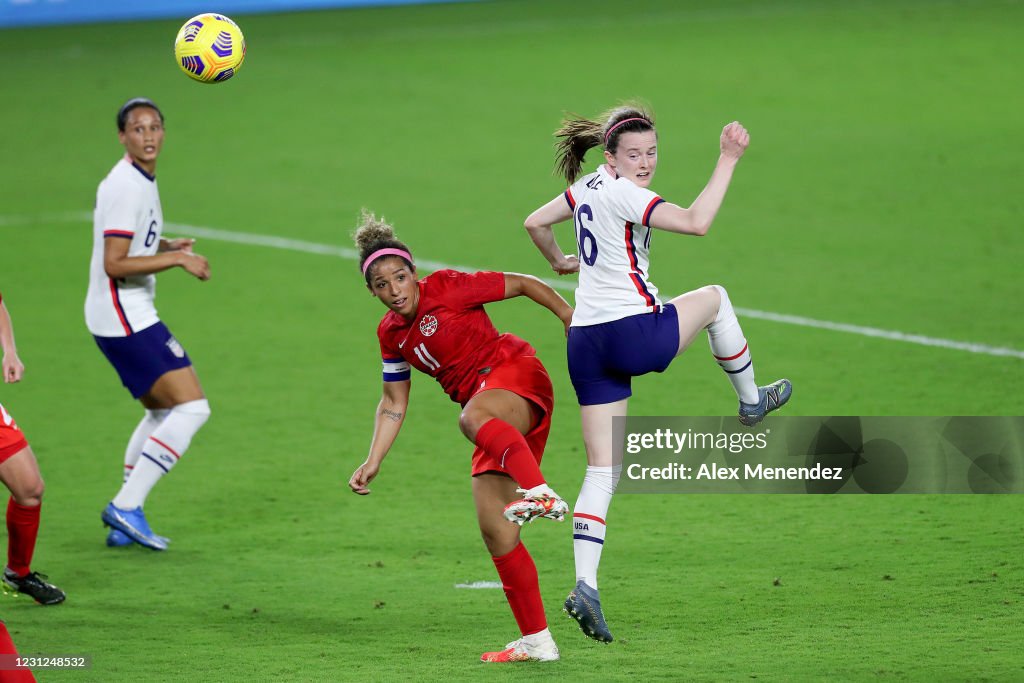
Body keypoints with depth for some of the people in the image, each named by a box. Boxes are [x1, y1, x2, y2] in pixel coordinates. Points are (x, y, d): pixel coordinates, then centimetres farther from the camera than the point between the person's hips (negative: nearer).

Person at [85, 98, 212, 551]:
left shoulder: (141, 181, 13)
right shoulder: (127, 186, -18)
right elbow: (114, 264, -23)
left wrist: (167, 247, 11)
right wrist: (177, 259, -21)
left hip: (129, 315, 11)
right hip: (124, 320, -11)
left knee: (163, 411, 20)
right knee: (192, 407, -13)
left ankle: (125, 522, 20)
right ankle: (126, 506, -11)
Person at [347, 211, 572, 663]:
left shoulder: (447, 288, -7)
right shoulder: (391, 334, 13)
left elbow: (522, 284, -2)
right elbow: (394, 403, 21)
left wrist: (572, 318, -4)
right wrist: (373, 462, 12)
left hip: (516, 374, -8)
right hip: (495, 420, 8)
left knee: (472, 417, -43)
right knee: (494, 528, 0)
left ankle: (540, 493, -66)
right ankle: (536, 641, 5)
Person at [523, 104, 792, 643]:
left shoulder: (589, 186, 14)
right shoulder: (621, 192, -13)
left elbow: (535, 222, 29)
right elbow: (696, 222, -23)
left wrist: (559, 261, 46)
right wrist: (728, 160, -20)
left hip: (585, 342, 8)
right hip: (634, 334, -8)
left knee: (602, 471, 4)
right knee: (713, 297, 23)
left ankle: (585, 585, -8)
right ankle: (750, 400, 39)